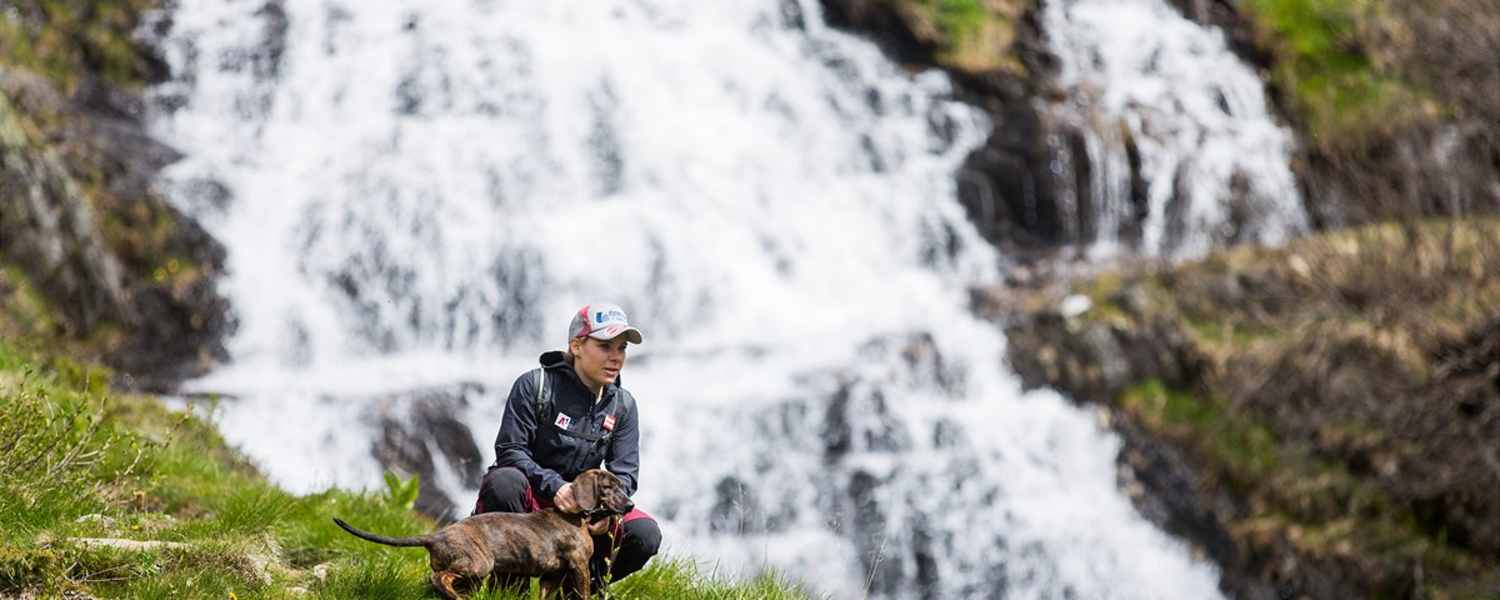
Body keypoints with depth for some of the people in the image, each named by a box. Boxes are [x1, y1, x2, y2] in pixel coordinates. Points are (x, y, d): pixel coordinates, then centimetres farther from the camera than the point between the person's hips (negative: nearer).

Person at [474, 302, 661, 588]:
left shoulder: (622, 406, 5)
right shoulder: (535, 385, -9)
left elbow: (625, 472, -2)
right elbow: (510, 450, -15)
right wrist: (554, 486, -32)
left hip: (580, 507, 4)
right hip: (530, 498, -4)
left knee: (645, 535, -21)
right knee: (505, 482, -39)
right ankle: (510, 582, -22)